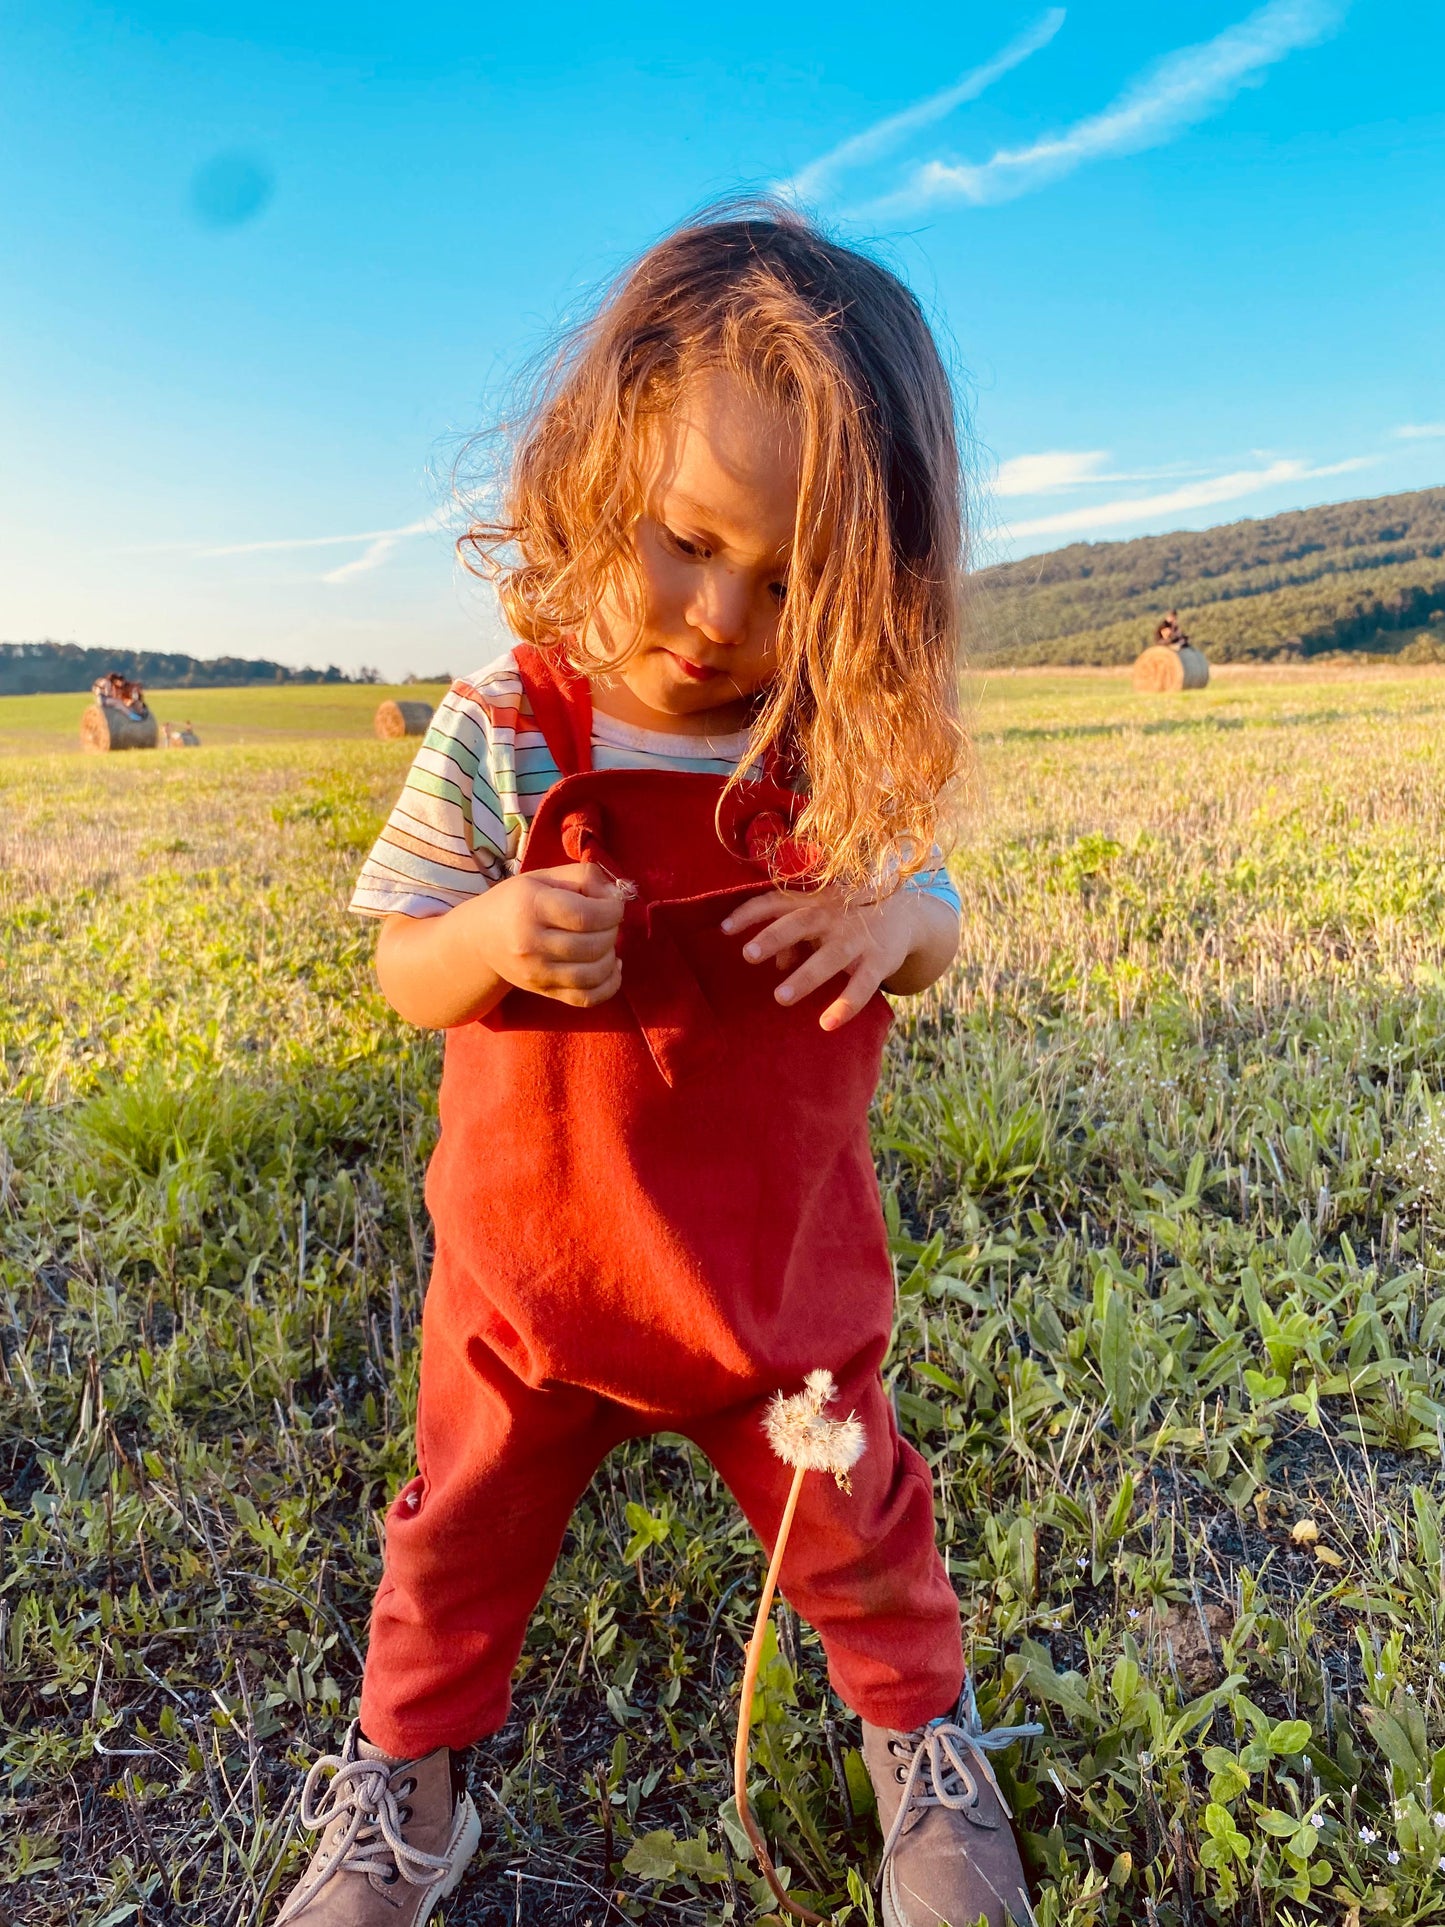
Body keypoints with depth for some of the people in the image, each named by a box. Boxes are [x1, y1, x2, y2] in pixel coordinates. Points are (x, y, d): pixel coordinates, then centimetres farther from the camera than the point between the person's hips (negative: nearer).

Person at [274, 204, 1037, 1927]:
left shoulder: (846, 754, -9)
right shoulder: (498, 741, -14)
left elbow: (932, 932, 2)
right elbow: (403, 973, -7)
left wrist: (902, 919, -23)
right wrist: (490, 940, -30)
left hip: (785, 1267, 1)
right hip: (538, 1260, 0)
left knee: (855, 1532, 21)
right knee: (460, 1541, 20)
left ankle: (926, 1743, 52)